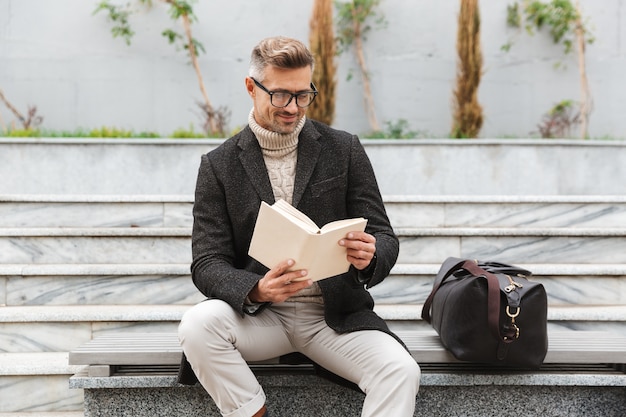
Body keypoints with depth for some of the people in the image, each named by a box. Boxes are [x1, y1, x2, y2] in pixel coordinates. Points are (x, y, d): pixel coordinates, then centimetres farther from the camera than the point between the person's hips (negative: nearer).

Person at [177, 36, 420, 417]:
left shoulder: (344, 150, 4)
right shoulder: (219, 165, 2)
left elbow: (385, 238, 3)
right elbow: (208, 264, -3)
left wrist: (369, 256, -23)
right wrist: (256, 290, -26)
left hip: (337, 314, 0)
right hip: (260, 314, 0)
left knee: (401, 371, -26)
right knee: (198, 325, -31)